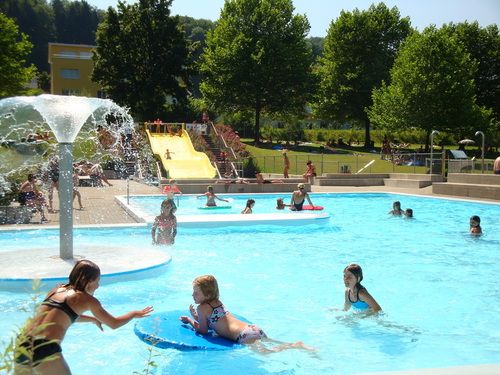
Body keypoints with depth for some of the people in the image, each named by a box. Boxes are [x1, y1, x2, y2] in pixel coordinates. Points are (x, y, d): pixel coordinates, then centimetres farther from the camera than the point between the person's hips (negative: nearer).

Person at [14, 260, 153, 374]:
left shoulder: (57, 289, 20)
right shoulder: (87, 299, 3)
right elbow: (114, 324, 14)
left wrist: (92, 319, 46)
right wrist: (134, 313, 30)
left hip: (22, 344, 6)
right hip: (45, 351, -6)